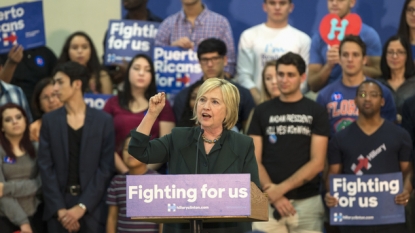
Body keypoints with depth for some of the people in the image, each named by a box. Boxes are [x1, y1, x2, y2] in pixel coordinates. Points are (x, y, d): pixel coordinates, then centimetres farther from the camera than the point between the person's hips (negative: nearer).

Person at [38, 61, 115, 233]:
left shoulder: (103, 120, 3)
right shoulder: (49, 120, 8)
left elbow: (106, 168, -1)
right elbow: (45, 166, 3)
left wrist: (82, 206, -10)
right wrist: (59, 208, -8)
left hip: (92, 207, -1)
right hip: (58, 207, 1)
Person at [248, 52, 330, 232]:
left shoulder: (316, 112, 6)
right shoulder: (262, 111, 11)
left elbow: (317, 162, -2)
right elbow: (254, 161, 5)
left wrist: (281, 188, -12)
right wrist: (272, 193, -11)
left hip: (307, 202, -1)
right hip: (268, 202, 1)